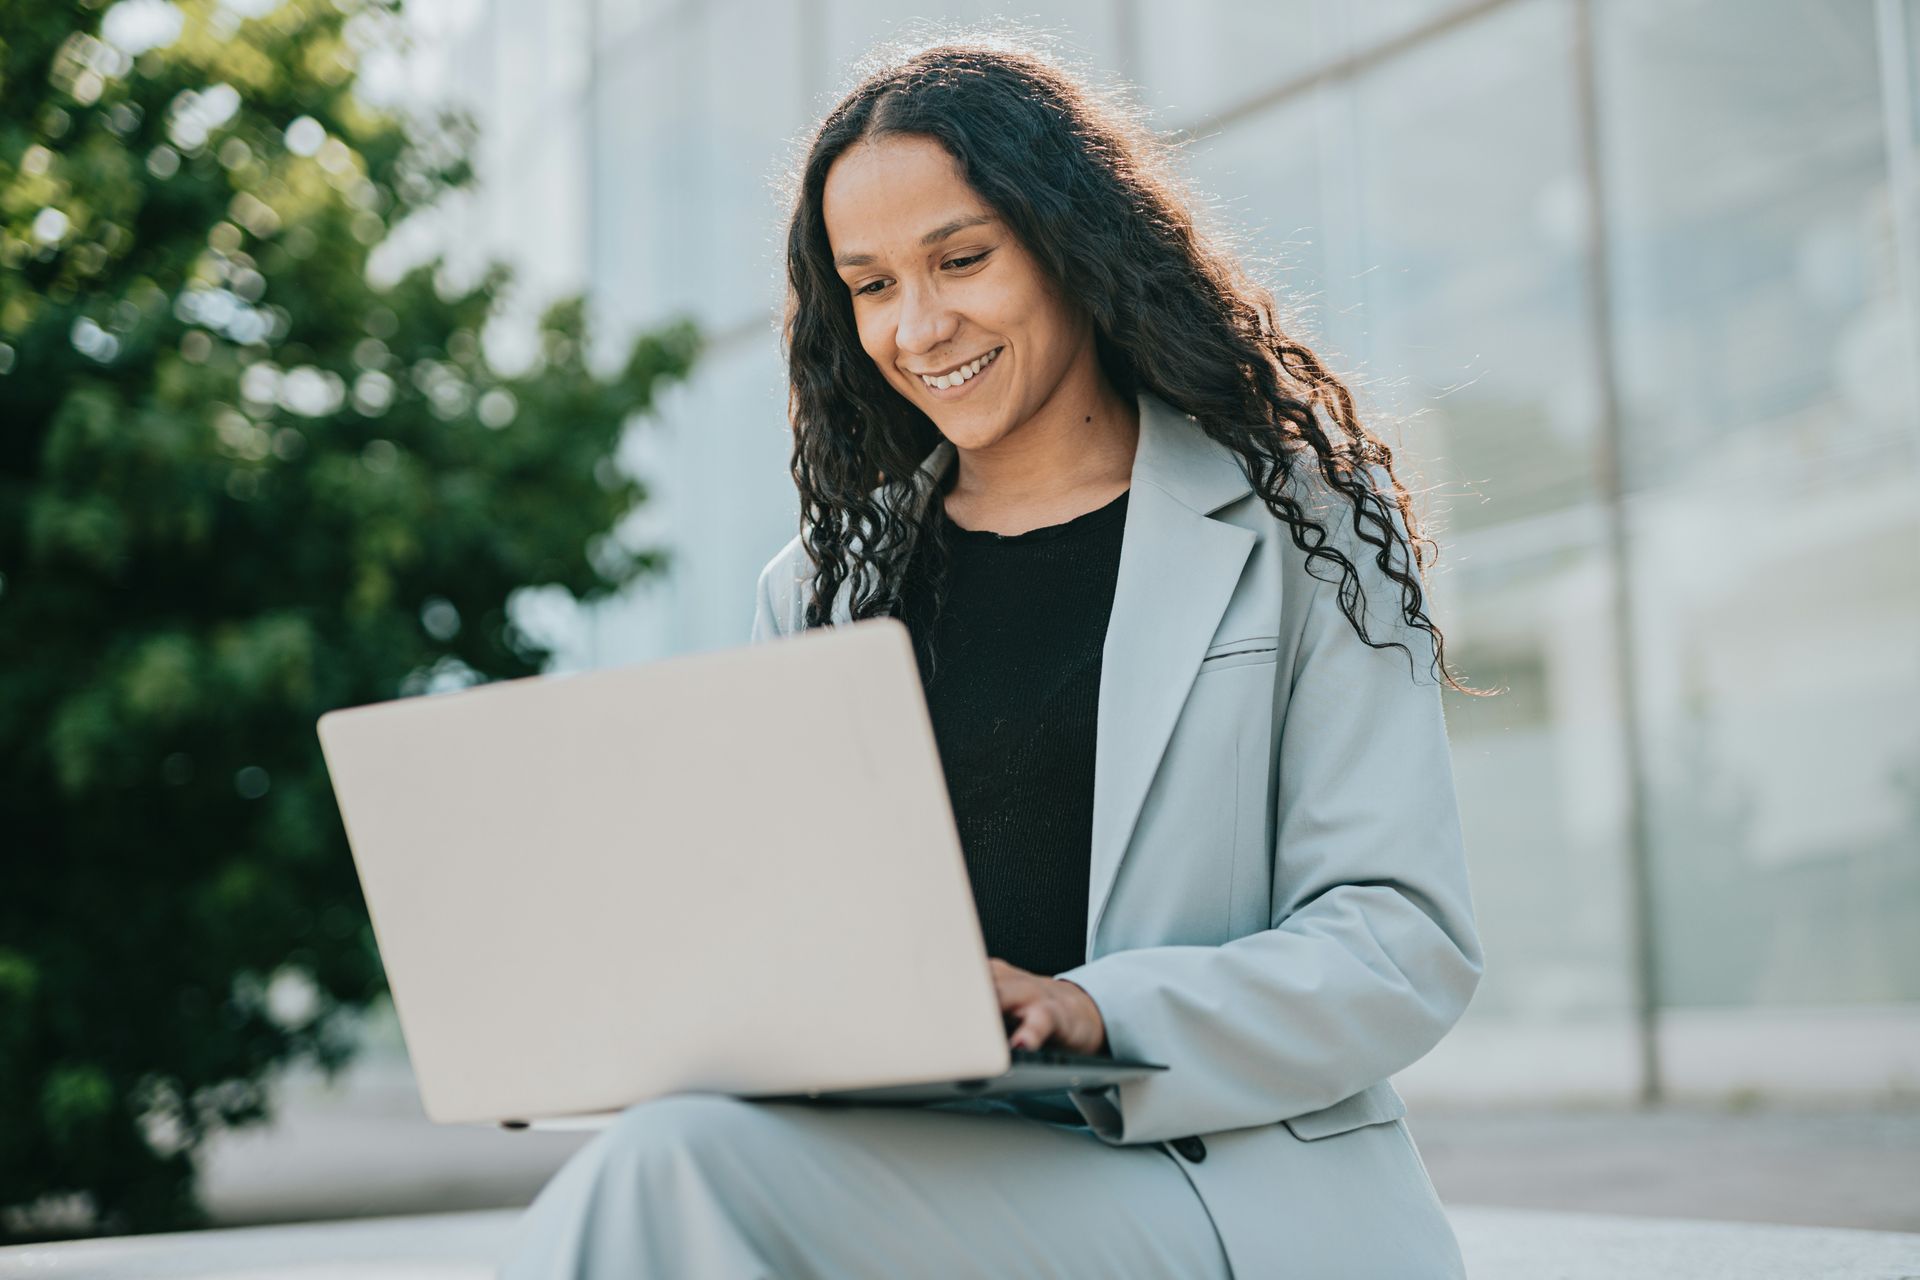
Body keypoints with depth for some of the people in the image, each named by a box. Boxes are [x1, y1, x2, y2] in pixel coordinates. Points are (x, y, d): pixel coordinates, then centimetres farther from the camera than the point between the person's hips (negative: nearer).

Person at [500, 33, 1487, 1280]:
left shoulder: (1293, 523, 5)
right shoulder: (823, 584, 17)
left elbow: (1408, 940, -2)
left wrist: (1098, 1014, -17)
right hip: (907, 1159, 4)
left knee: (686, 1165, -29)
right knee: (662, 1157, -31)